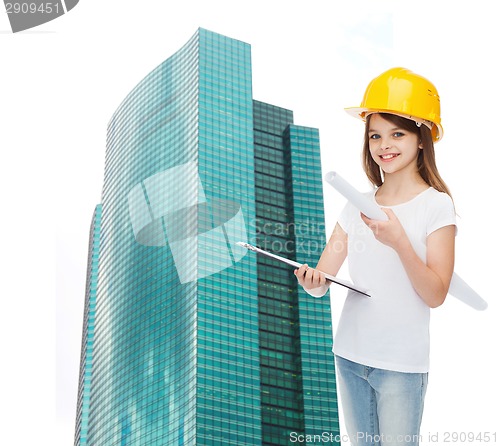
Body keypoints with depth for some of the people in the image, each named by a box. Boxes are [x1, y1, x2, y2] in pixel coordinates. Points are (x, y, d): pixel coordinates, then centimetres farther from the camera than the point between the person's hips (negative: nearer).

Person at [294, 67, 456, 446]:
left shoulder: (436, 205, -8)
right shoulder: (358, 205, 7)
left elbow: (435, 295, -15)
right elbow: (322, 279, 3)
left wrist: (399, 241, -29)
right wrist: (311, 280, -21)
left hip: (402, 363, -5)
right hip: (350, 356, 5)